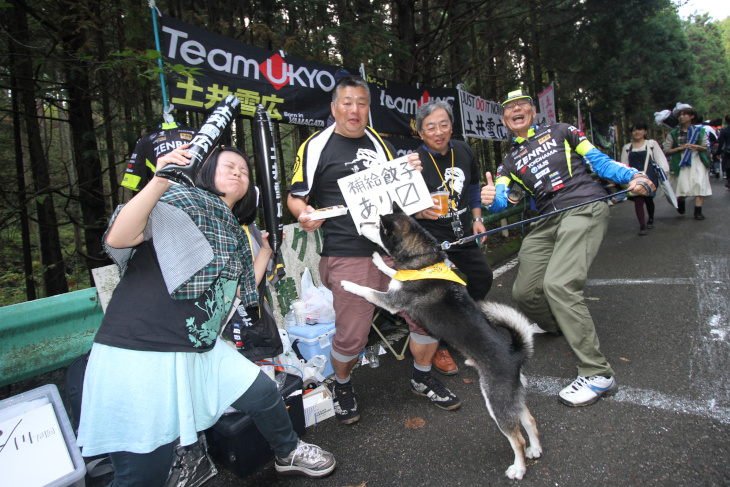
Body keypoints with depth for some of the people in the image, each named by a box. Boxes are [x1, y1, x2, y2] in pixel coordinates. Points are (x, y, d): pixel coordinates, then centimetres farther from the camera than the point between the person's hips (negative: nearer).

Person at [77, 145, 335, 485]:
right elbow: (117, 240, -21)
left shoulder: (235, 234, 16)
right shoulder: (185, 198, -8)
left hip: (201, 351, 8)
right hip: (138, 353, -7)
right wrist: (159, 181, -33)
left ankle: (288, 452, 40)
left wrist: (266, 249, 20)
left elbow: (241, 291, 18)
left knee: (263, 393, 12)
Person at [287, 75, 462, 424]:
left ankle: (422, 378, 31)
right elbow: (295, 197, 3)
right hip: (348, 257, -5)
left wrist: (410, 173, 4)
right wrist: (304, 214, -20)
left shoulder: (379, 143, 18)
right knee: (350, 338, -1)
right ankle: (342, 385, 33)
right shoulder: (315, 147, 2)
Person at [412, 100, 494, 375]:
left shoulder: (464, 151, 2)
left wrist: (477, 218, 12)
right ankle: (438, 348, 8)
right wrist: (421, 212, -38)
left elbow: (473, 186, 17)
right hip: (430, 238, -7)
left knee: (483, 276, 16)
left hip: (463, 233, 7)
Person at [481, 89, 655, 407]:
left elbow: (600, 161, 9)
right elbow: (500, 198, 3)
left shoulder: (560, 131, 13)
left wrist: (633, 176, -9)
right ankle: (559, 327, 36)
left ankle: (597, 374, -17)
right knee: (524, 292, 1)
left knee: (557, 284, -26)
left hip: (586, 208, -5)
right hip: (548, 221, 5)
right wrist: (491, 199, -21)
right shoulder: (509, 162, 20)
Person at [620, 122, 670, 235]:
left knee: (648, 199, 5)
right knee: (638, 200, -13)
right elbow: (624, 165, 14)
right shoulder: (627, 148, 14)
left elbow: (660, 159, 7)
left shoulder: (652, 144, 11)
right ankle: (642, 225, -11)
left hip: (649, 176, 0)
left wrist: (664, 172, -4)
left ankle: (651, 220, 32)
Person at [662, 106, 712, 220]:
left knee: (700, 185, -13)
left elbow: (706, 147, 8)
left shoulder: (699, 131, 10)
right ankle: (680, 202, 27)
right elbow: (666, 150, 1)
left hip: (697, 161, 1)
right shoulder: (673, 134, 7)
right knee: (683, 187, -9)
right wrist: (681, 148, -11)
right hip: (681, 163, -1)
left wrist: (698, 147, -13)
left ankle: (698, 211, -8)